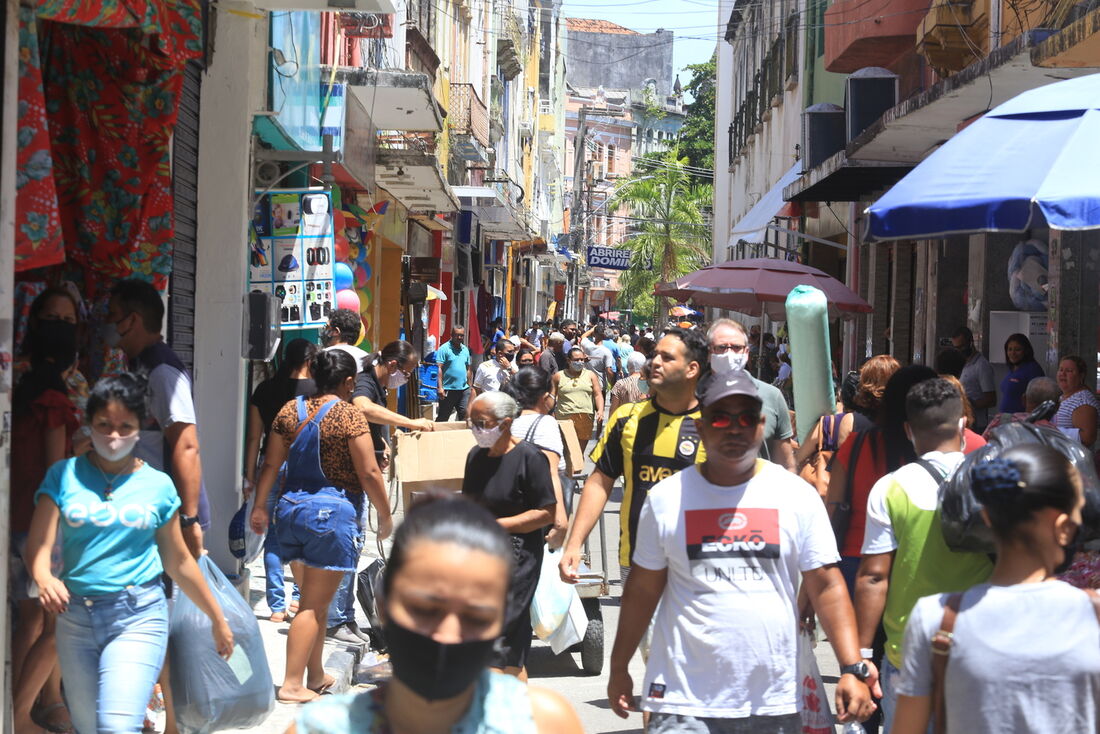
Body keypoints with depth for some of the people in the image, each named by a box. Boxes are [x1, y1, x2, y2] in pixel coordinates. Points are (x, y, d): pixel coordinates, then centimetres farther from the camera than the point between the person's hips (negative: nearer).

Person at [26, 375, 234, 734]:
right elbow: (38, 544, -6)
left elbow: (179, 562, 12)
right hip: (76, 617, 2)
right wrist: (44, 579, -28)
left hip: (138, 617, -2)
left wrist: (217, 619, 15)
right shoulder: (64, 476, 3)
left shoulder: (158, 485, 4)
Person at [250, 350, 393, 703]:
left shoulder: (290, 411, 5)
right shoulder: (349, 415, -11)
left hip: (290, 509, 6)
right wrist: (385, 516, -1)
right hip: (332, 513, -6)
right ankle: (292, 684, -2)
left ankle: (316, 676, 27)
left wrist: (260, 506, 15)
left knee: (313, 598, 18)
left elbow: (270, 465, 7)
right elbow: (369, 474, -11)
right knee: (314, 604, -1)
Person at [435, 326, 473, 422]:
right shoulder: (444, 349, -6)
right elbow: (439, 369, -11)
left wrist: (470, 387, 17)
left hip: (463, 389, 5)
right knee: (443, 418, 2)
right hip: (448, 390, -5)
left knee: (465, 415, 4)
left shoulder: (465, 349, 13)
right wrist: (440, 387, -18)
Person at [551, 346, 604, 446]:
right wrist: (551, 415, -3)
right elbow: (552, 397, 8)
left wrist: (600, 410, -8)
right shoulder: (558, 376, 9)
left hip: (586, 418, 2)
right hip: (565, 418, -2)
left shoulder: (590, 375, 14)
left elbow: (598, 395, 8)